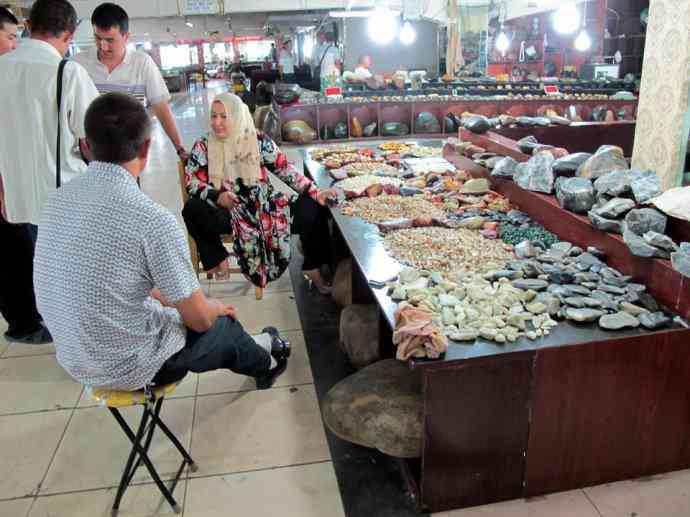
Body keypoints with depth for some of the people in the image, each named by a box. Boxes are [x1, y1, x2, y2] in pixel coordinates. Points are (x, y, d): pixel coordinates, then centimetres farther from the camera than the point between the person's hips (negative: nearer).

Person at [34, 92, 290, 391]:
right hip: (129, 367, -6)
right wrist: (216, 308, 6)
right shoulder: (152, 220, -28)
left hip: (73, 357, 6)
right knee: (223, 323, 22)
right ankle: (263, 364, 53)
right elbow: (199, 319, -18)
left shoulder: (59, 199, -5)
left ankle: (253, 356, 52)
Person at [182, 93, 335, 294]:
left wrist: (315, 193, -8)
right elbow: (191, 182, -3)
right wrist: (217, 195, -23)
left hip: (263, 208, 1)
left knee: (311, 208, -17)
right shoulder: (203, 146, 1)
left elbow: (285, 170, 2)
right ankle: (217, 260, -7)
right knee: (192, 209, -31)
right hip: (226, 213, -1)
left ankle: (313, 270, 0)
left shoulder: (259, 141, 2)